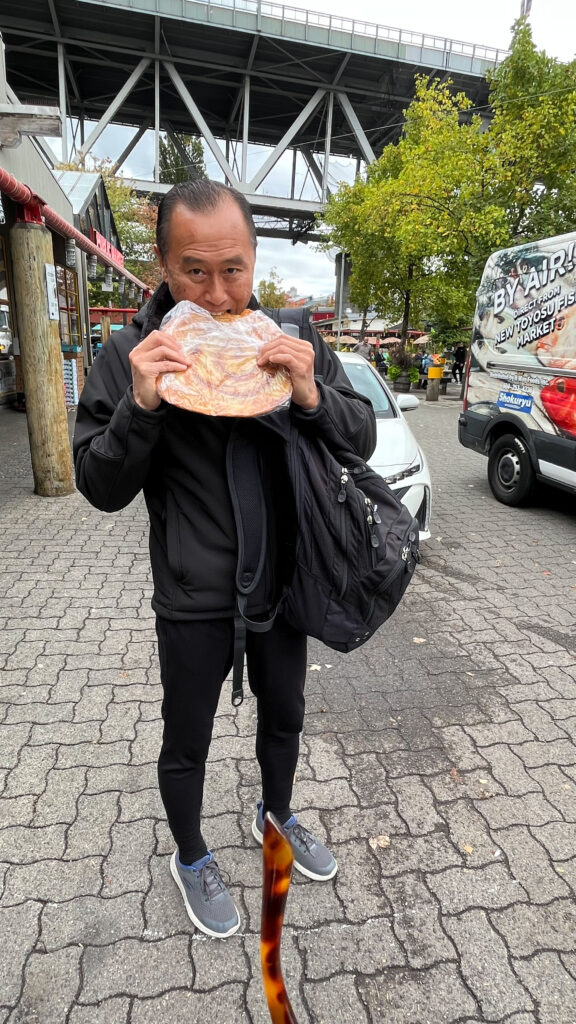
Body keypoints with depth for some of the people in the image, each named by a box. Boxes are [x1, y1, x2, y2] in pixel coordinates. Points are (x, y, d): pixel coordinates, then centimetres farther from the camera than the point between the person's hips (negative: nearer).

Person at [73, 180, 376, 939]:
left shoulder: (293, 341, -5)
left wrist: (312, 396, -23)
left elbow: (363, 441, -3)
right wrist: (140, 406, -28)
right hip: (194, 601, -2)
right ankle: (190, 858, 49)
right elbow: (101, 489, -11)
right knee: (187, 742, 18)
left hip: (283, 586, 3)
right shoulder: (130, 356, -12)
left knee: (284, 716, 25)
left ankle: (277, 816, 56)